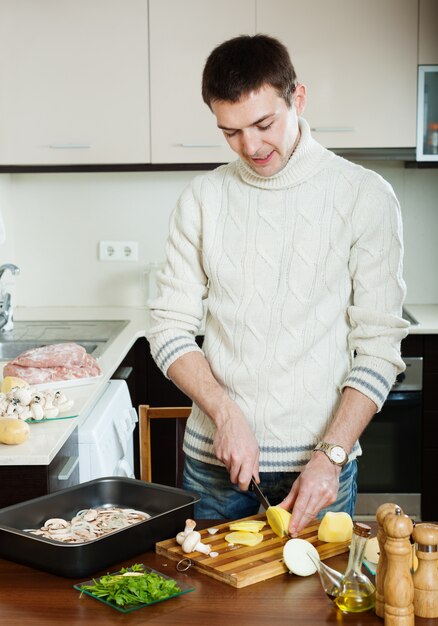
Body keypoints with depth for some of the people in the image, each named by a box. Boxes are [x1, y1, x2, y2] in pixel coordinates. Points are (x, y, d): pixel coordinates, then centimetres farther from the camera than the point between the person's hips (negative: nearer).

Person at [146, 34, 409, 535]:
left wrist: (331, 456, -17)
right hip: (213, 457, 2)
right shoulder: (202, 198, 2)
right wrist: (226, 415, -13)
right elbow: (170, 328, 1)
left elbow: (379, 345, -8)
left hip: (318, 461, -2)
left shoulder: (365, 196, -6)